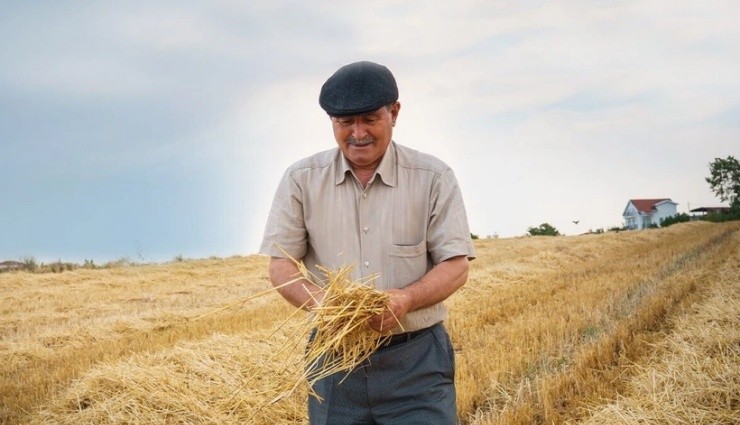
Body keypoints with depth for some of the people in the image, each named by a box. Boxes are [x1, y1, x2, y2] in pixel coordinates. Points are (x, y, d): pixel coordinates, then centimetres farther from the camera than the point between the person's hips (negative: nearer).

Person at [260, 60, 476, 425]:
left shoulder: (434, 178, -3)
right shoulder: (301, 180, 0)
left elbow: (455, 267, -4)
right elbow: (281, 265, 0)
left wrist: (406, 299, -24)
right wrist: (317, 300, -21)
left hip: (417, 358, -1)